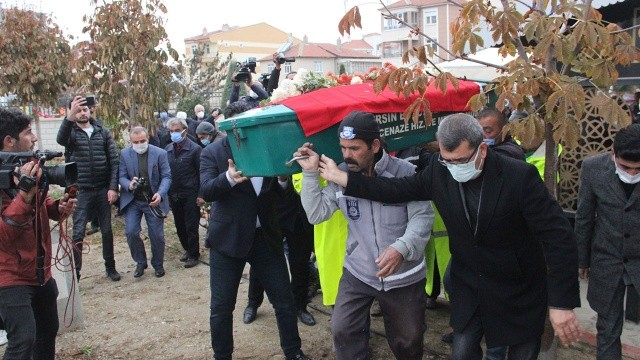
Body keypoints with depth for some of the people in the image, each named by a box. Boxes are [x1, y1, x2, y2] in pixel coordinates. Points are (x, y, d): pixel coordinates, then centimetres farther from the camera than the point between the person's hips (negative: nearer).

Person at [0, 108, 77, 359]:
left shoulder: (28, 168, 5)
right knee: (23, 340, -15)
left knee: (48, 331, 21)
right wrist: (23, 195, -40)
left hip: (41, 272, 8)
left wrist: (59, 208, -5)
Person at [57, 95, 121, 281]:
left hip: (103, 190, 2)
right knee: (78, 234, 0)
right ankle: (75, 273, 11)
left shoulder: (103, 132, 4)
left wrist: (113, 187, -7)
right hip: (81, 192, -2)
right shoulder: (71, 132, -1)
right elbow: (60, 139, -27)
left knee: (107, 231, 12)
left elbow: (114, 161, 1)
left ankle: (110, 267, 26)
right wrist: (69, 117, -45)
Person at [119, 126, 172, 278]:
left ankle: (158, 264, 26)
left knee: (157, 235, 3)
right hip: (132, 200, 1)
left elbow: (166, 176, -8)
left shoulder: (160, 153, -8)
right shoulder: (125, 154, -2)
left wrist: (160, 194, -25)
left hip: (154, 200, -1)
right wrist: (129, 185, -24)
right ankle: (140, 262, 16)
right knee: (131, 232, -8)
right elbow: (122, 176, -1)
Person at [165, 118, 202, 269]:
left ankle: (194, 255, 15)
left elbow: (201, 173, -10)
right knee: (180, 226, 15)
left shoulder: (194, 149, -11)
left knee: (191, 227, 2)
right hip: (174, 194, 6)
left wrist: (201, 195, -13)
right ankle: (187, 249, 33)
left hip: (190, 195, -6)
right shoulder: (168, 149, 6)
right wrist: (166, 192, 9)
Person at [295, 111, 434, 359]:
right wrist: (310, 173, -15)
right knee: (343, 331, 2)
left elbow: (422, 217, -15)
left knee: (408, 339, 16)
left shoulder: (405, 172, -15)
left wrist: (402, 248, -32)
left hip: (404, 276, -2)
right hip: (357, 273, 2)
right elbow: (316, 214, -6)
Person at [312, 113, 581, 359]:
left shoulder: (519, 176, -24)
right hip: (468, 288, 3)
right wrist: (343, 178, -6)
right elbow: (399, 189, -2)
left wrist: (562, 303, -26)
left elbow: (558, 236, -23)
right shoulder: (440, 170, -12)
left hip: (519, 293, -3)